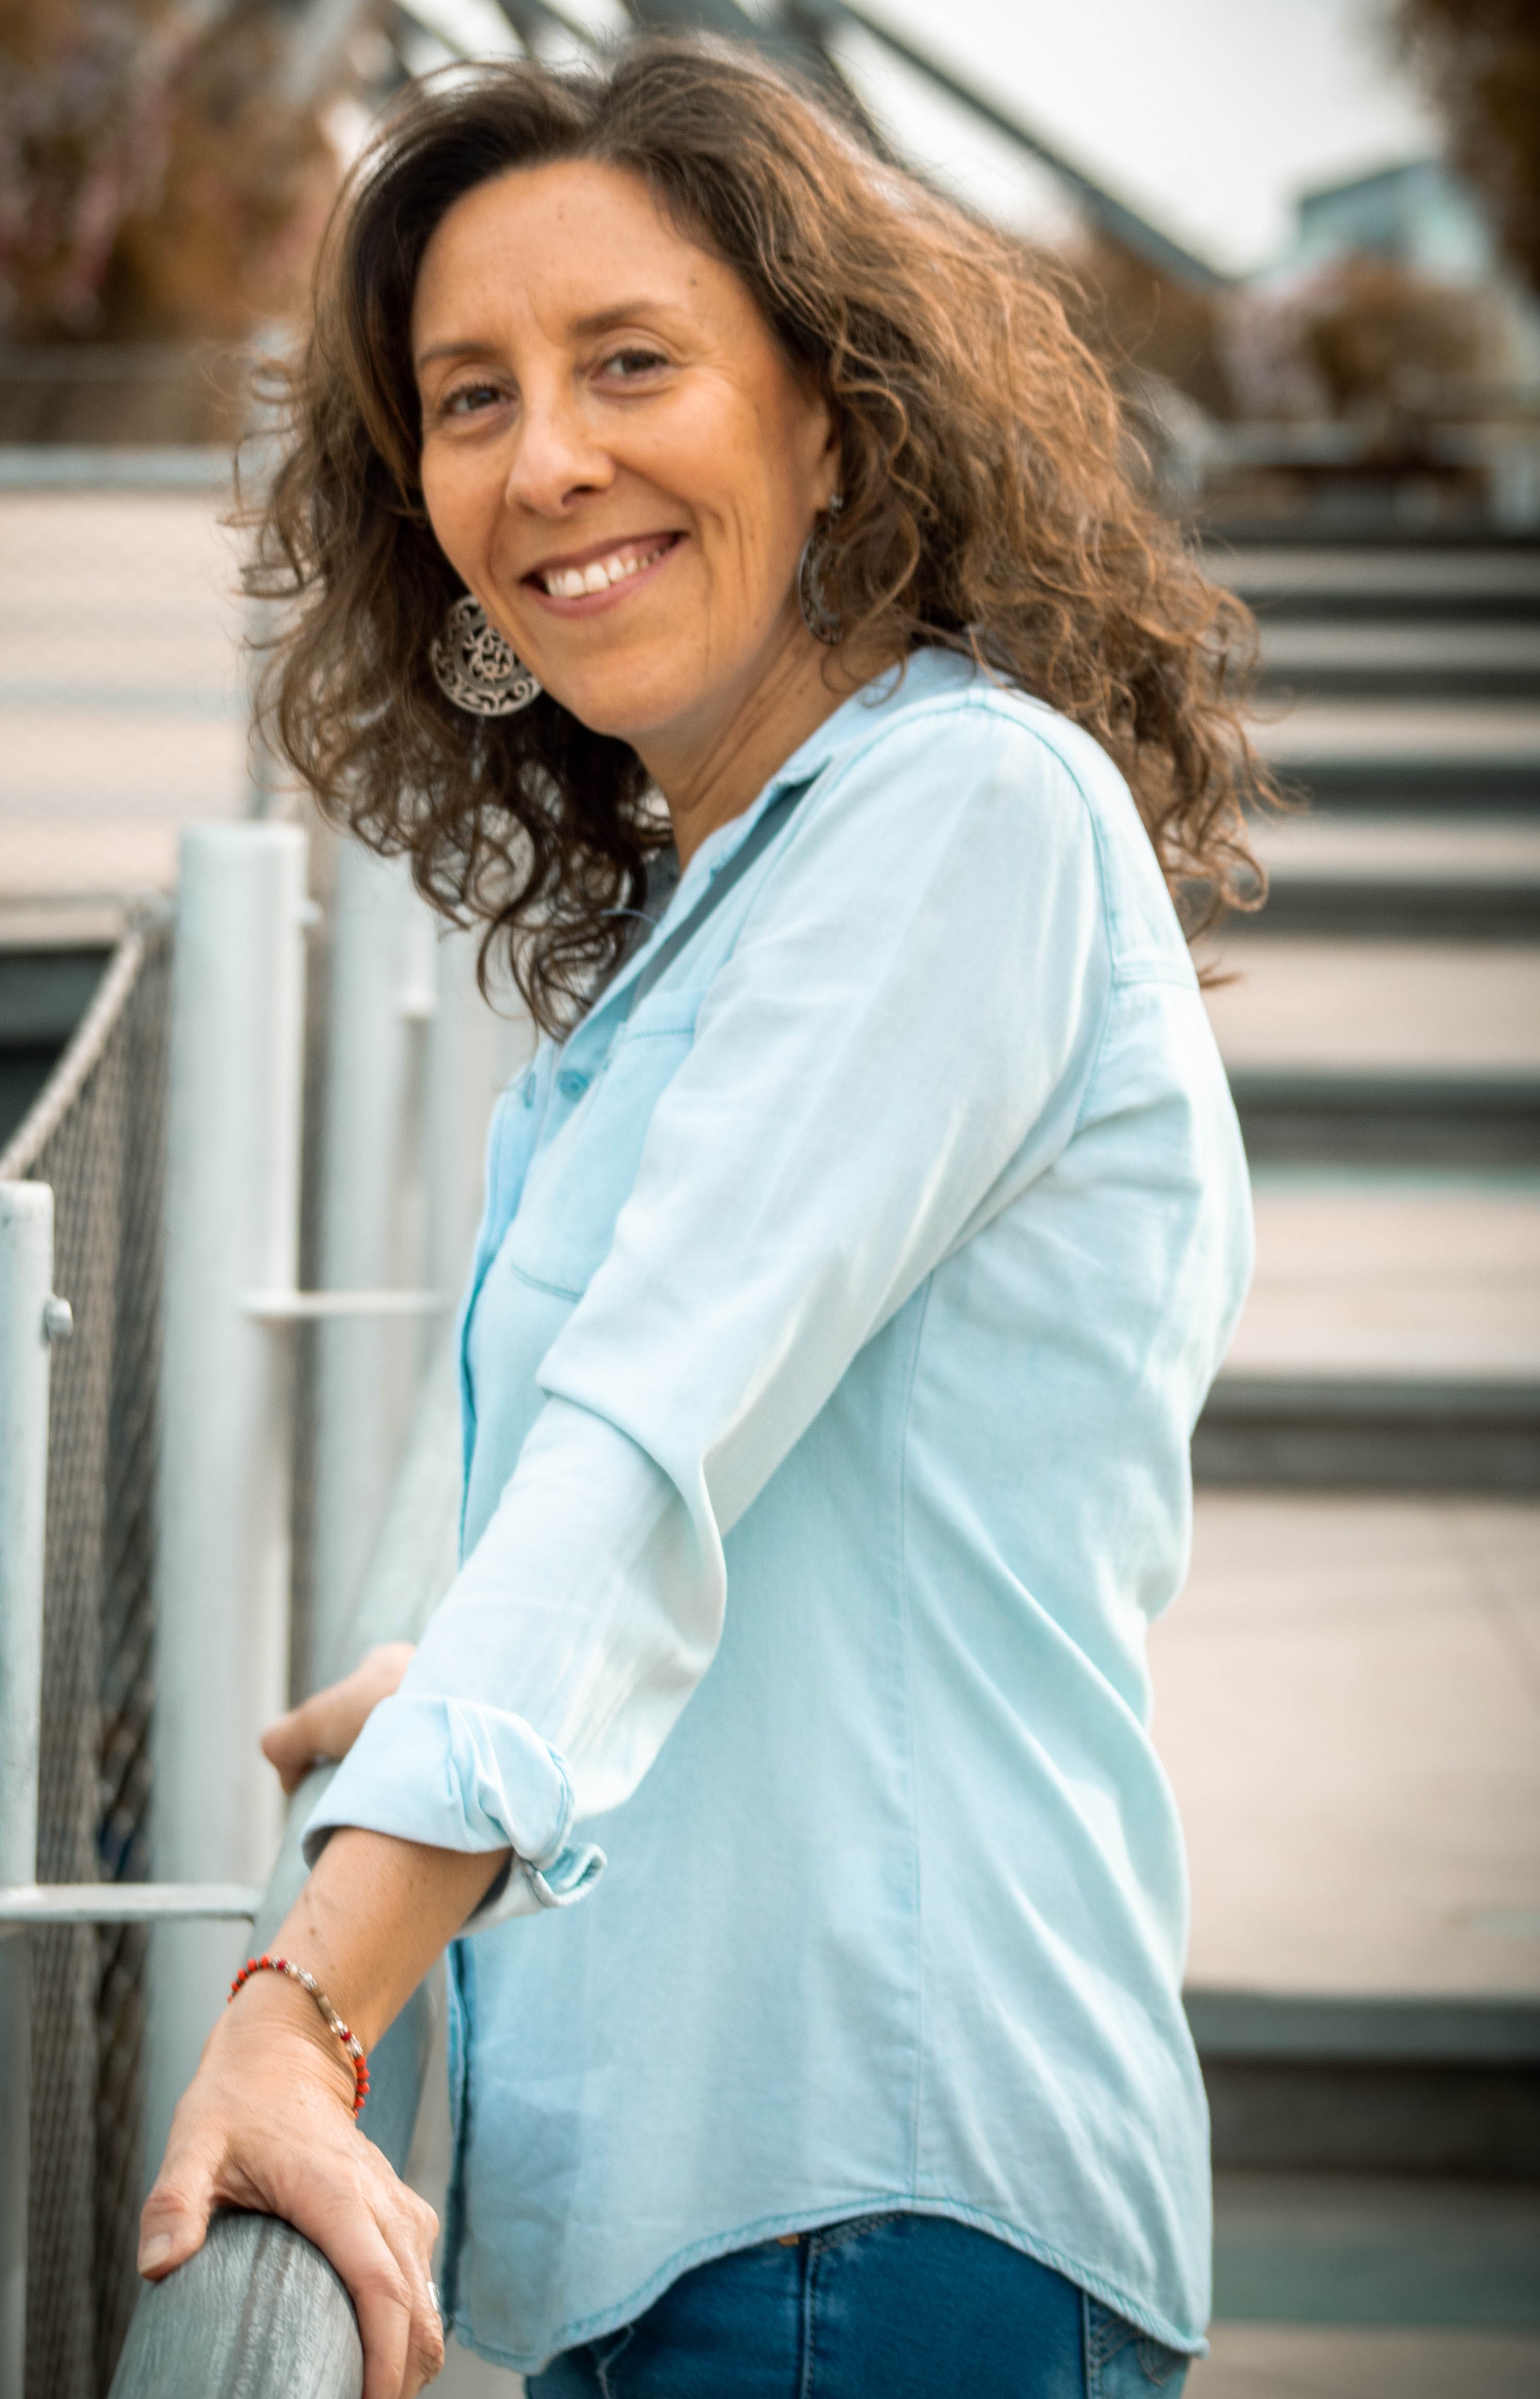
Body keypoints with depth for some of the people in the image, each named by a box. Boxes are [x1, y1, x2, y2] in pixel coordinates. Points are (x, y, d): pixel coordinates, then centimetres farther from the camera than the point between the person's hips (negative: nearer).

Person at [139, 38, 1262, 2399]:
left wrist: (304, 2012, -27)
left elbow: (661, 1441, -21)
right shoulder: (696, 906, 18)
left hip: (875, 2197, -9)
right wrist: (427, 1702, 43)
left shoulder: (970, 805, -10)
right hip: (654, 2198, 9)